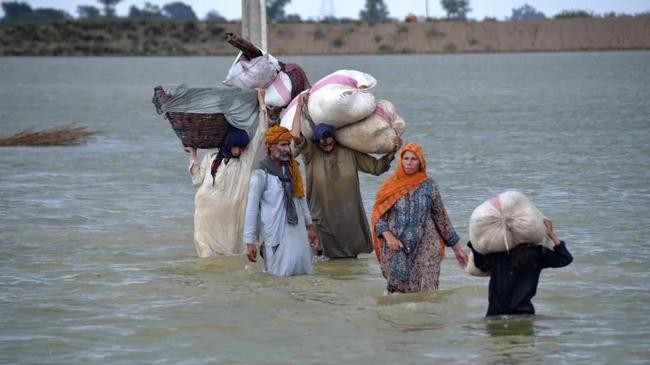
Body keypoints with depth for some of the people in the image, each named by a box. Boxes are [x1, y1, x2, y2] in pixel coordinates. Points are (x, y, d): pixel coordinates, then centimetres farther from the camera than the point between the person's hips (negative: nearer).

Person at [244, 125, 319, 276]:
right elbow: (251, 209, -10)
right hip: (276, 234, -6)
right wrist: (249, 242, -13)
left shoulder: (292, 170, 8)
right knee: (282, 273, -1)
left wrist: (310, 227, 19)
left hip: (297, 231, 6)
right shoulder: (261, 174, -10)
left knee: (304, 271, 8)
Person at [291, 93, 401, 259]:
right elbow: (295, 135, -21)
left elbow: (376, 167, 9)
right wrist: (299, 107, -16)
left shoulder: (349, 152, 3)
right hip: (324, 218, -3)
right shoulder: (311, 153, -5)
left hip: (349, 215, 3)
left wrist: (392, 152, -5)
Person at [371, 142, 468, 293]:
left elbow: (441, 218, 11)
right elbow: (379, 217, 4)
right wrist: (388, 236, -16)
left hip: (425, 251, 0)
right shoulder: (390, 187, 4)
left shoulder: (429, 186, 4)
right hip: (396, 251, 1)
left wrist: (456, 248, 13)